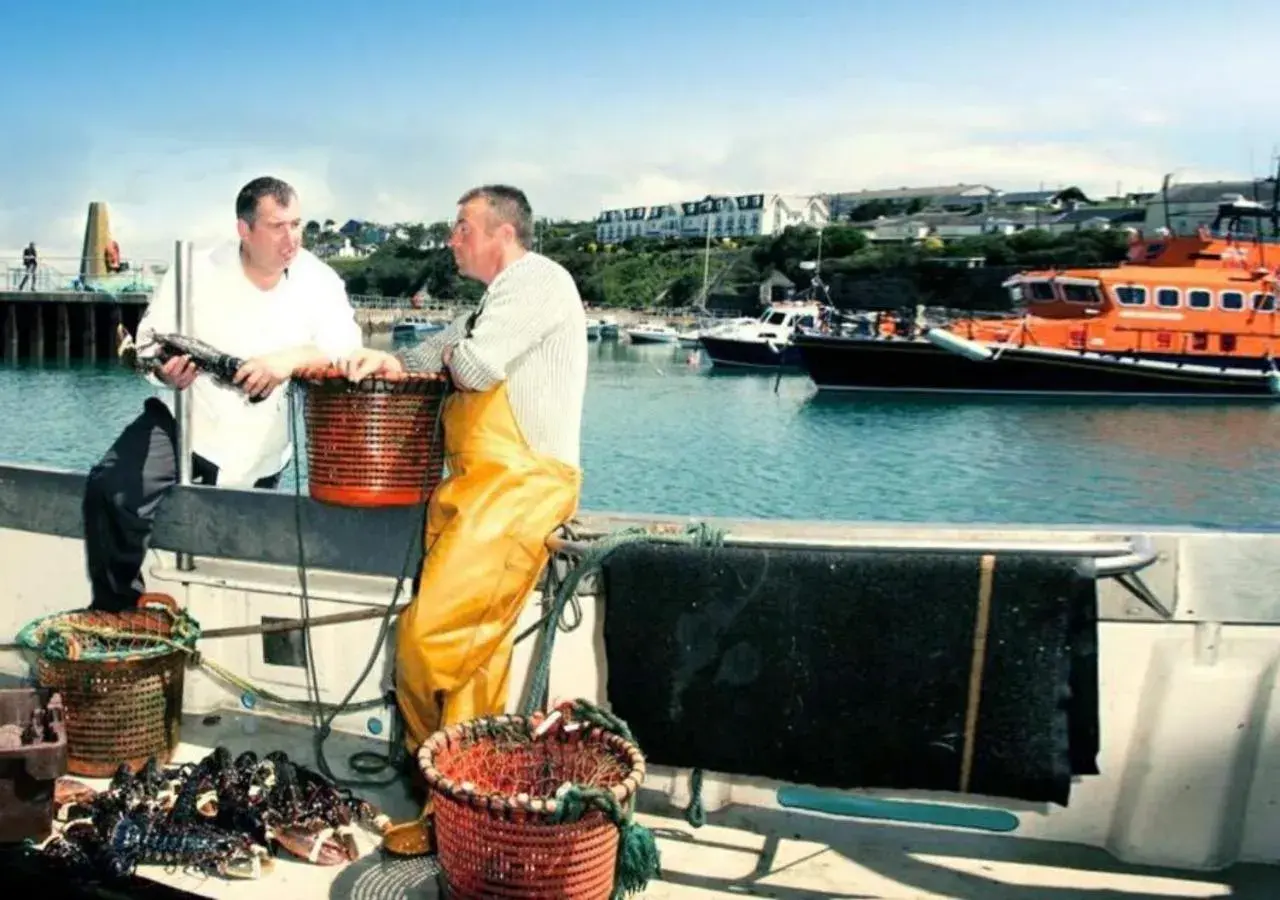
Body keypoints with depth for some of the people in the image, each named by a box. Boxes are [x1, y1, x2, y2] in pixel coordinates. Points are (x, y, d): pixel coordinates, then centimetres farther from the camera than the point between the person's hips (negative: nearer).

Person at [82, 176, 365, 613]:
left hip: (257, 449, 2)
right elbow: (152, 341, -5)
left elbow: (347, 347, -20)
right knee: (111, 490, -23)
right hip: (184, 420, -1)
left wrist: (290, 359, -39)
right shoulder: (198, 272, -11)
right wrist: (166, 370, -28)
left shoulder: (319, 280, -11)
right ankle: (115, 612, -5)